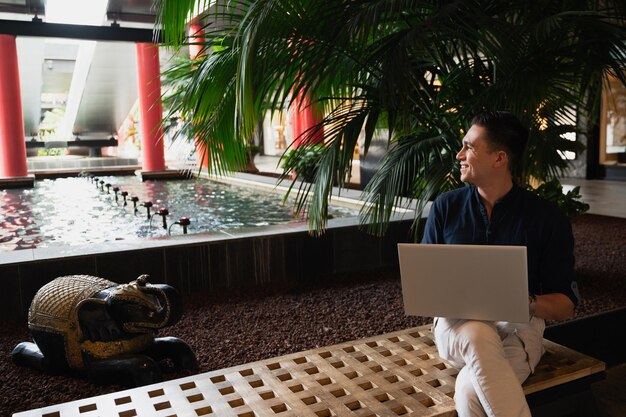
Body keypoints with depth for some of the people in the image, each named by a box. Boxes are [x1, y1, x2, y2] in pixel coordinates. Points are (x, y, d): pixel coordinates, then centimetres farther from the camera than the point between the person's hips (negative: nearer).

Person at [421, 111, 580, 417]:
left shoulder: (548, 218, -1)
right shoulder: (445, 207, 5)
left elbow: (565, 306, 1)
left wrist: (527, 302, -21)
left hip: (518, 325, -2)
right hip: (458, 323, 2)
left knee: (470, 391, -36)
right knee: (479, 336, -37)